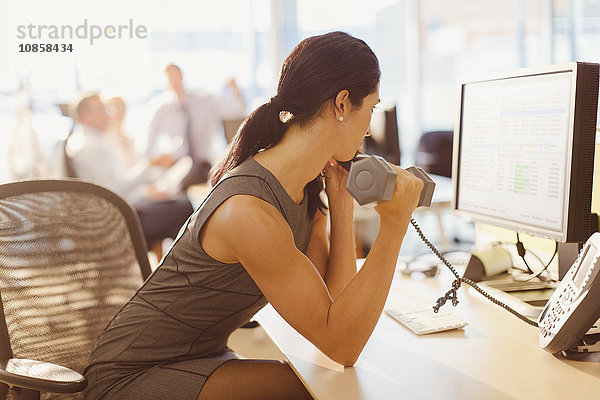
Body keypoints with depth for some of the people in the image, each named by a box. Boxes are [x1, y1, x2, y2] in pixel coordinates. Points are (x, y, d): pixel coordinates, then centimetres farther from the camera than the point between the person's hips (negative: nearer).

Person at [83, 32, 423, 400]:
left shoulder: (309, 191, -2)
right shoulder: (249, 213, -30)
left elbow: (335, 305, -5)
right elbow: (341, 345, -25)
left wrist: (342, 204, -6)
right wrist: (394, 226, -29)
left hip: (202, 357, 8)